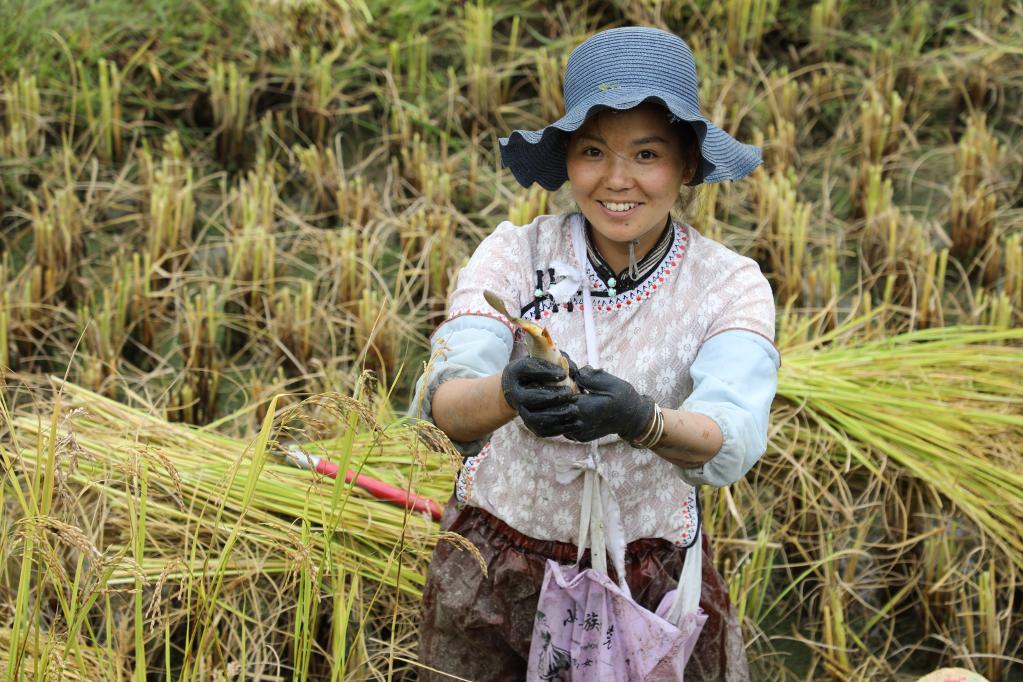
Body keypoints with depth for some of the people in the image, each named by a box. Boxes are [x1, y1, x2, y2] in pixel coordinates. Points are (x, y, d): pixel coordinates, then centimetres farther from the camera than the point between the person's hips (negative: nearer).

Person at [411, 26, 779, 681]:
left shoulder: (731, 284, -12)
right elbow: (443, 401, -25)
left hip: (652, 579, 0)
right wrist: (508, 393, -48)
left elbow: (732, 441, -29)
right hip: (493, 569, 1)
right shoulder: (516, 253, -11)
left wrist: (640, 419, -50)